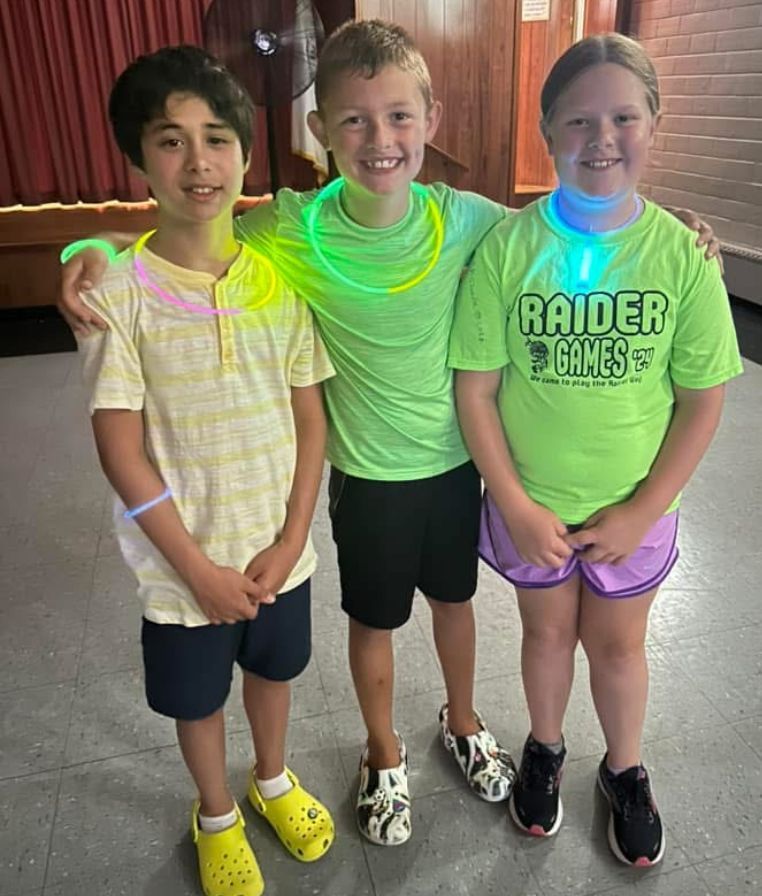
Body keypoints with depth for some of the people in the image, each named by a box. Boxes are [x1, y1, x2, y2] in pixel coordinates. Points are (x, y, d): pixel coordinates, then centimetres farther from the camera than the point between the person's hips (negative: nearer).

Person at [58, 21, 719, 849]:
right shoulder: (293, 229, -17)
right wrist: (97, 248, -23)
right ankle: (384, 756, 46)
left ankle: (461, 722, 54)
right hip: (368, 475, -2)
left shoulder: (460, 217, -13)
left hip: (456, 460, 2)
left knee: (453, 598, 23)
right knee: (374, 621, 17)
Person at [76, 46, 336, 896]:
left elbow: (311, 422, -3)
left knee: (271, 669, 25)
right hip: (184, 561, -2)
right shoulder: (119, 293, -15)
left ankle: (273, 779, 55)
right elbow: (121, 451, -15)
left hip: (279, 548, 3)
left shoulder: (278, 280, -6)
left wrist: (288, 543, -9)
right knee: (197, 697, 19)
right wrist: (199, 568, -14)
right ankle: (216, 816, 49)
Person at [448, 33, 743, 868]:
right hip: (530, 502, 0)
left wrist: (641, 512, -10)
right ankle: (545, 749, 48)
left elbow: (702, 400, -7)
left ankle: (624, 770, 47)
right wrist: (515, 506, -14)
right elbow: (474, 388, -11)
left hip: (633, 506, 1)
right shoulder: (507, 246, -15)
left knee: (617, 641, 19)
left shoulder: (680, 253, -12)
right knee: (547, 629, 20)